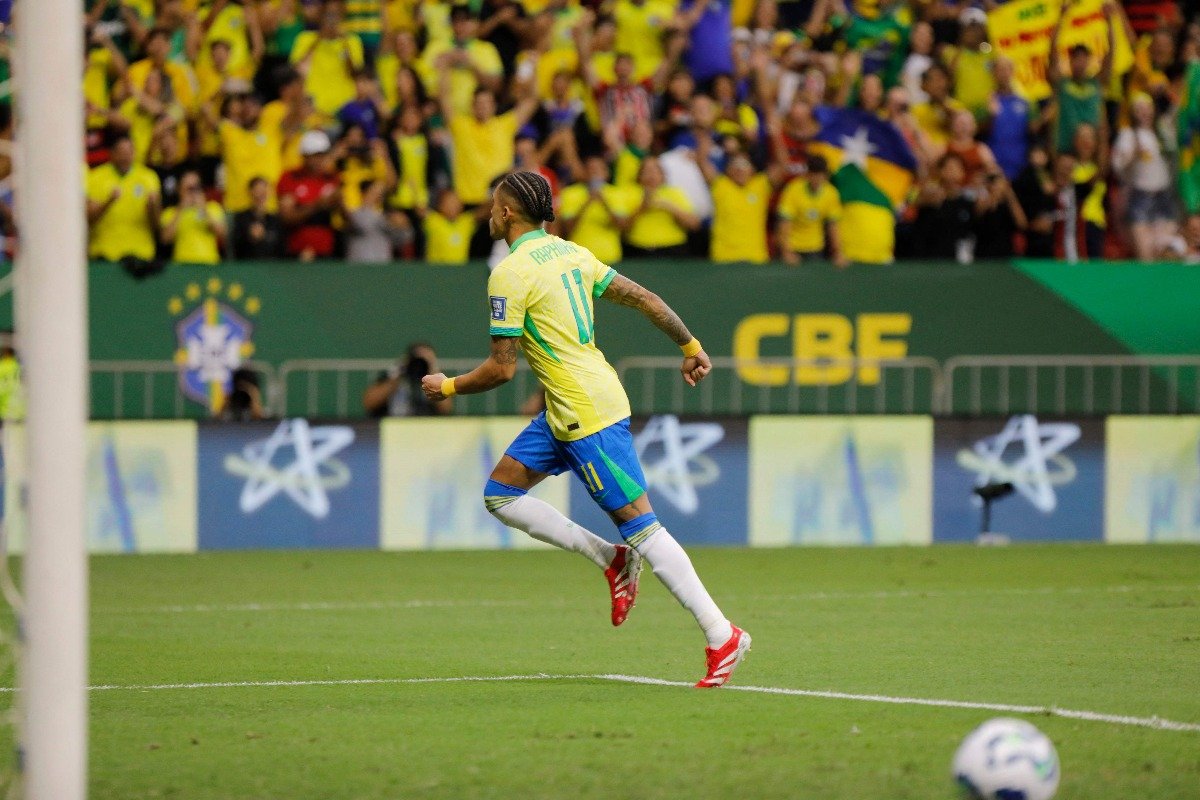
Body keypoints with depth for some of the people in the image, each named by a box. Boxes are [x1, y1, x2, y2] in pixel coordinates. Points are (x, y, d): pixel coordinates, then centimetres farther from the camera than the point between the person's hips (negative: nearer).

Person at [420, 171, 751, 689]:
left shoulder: (510, 273, -14)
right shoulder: (570, 254, 11)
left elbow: (502, 368, -14)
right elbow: (644, 299, 11)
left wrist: (448, 387, 3)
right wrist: (691, 348, 21)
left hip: (589, 413, -10)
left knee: (639, 524, -9)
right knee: (500, 495, 13)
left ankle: (722, 635, -9)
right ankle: (611, 558, 11)